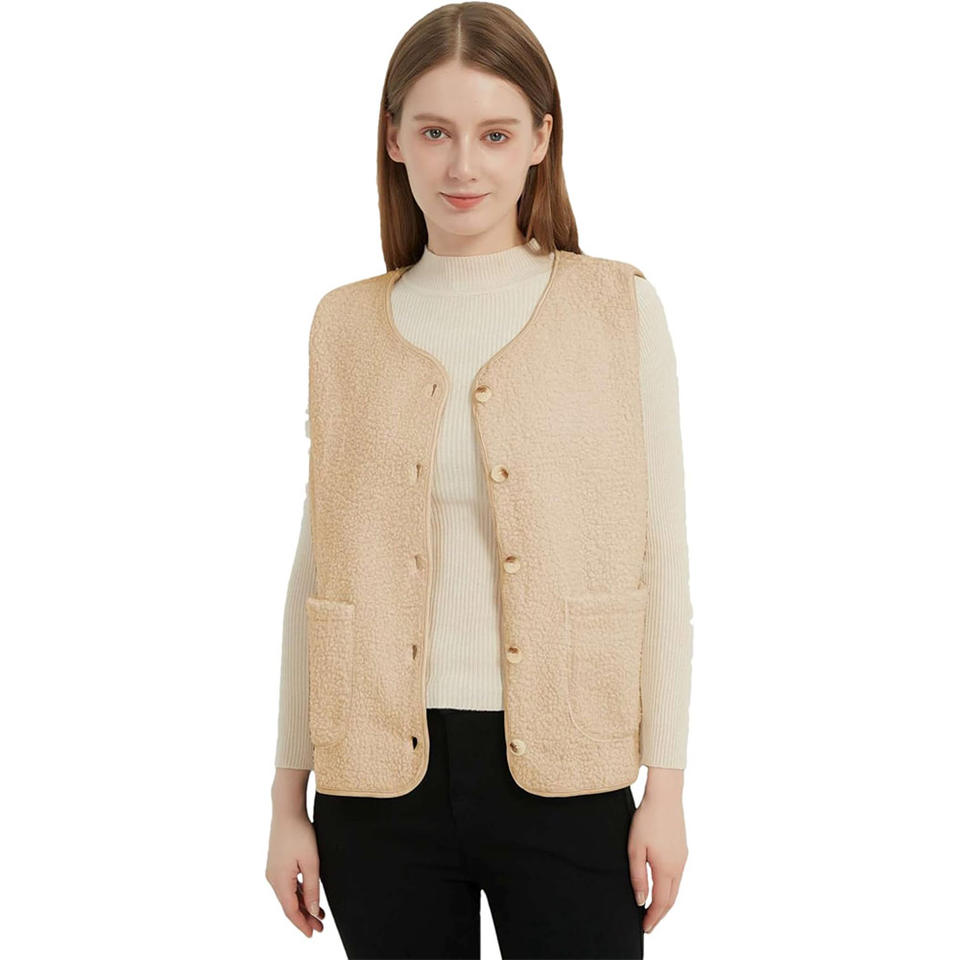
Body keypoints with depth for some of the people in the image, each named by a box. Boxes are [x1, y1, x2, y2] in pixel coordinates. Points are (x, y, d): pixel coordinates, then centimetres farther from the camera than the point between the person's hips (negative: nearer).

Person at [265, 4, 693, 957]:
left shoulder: (619, 309, 0)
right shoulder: (345, 326, 5)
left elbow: (662, 563, 1)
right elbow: (317, 571, 8)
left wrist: (666, 786, -2)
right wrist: (288, 799, 8)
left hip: (563, 779, -1)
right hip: (381, 779, 2)